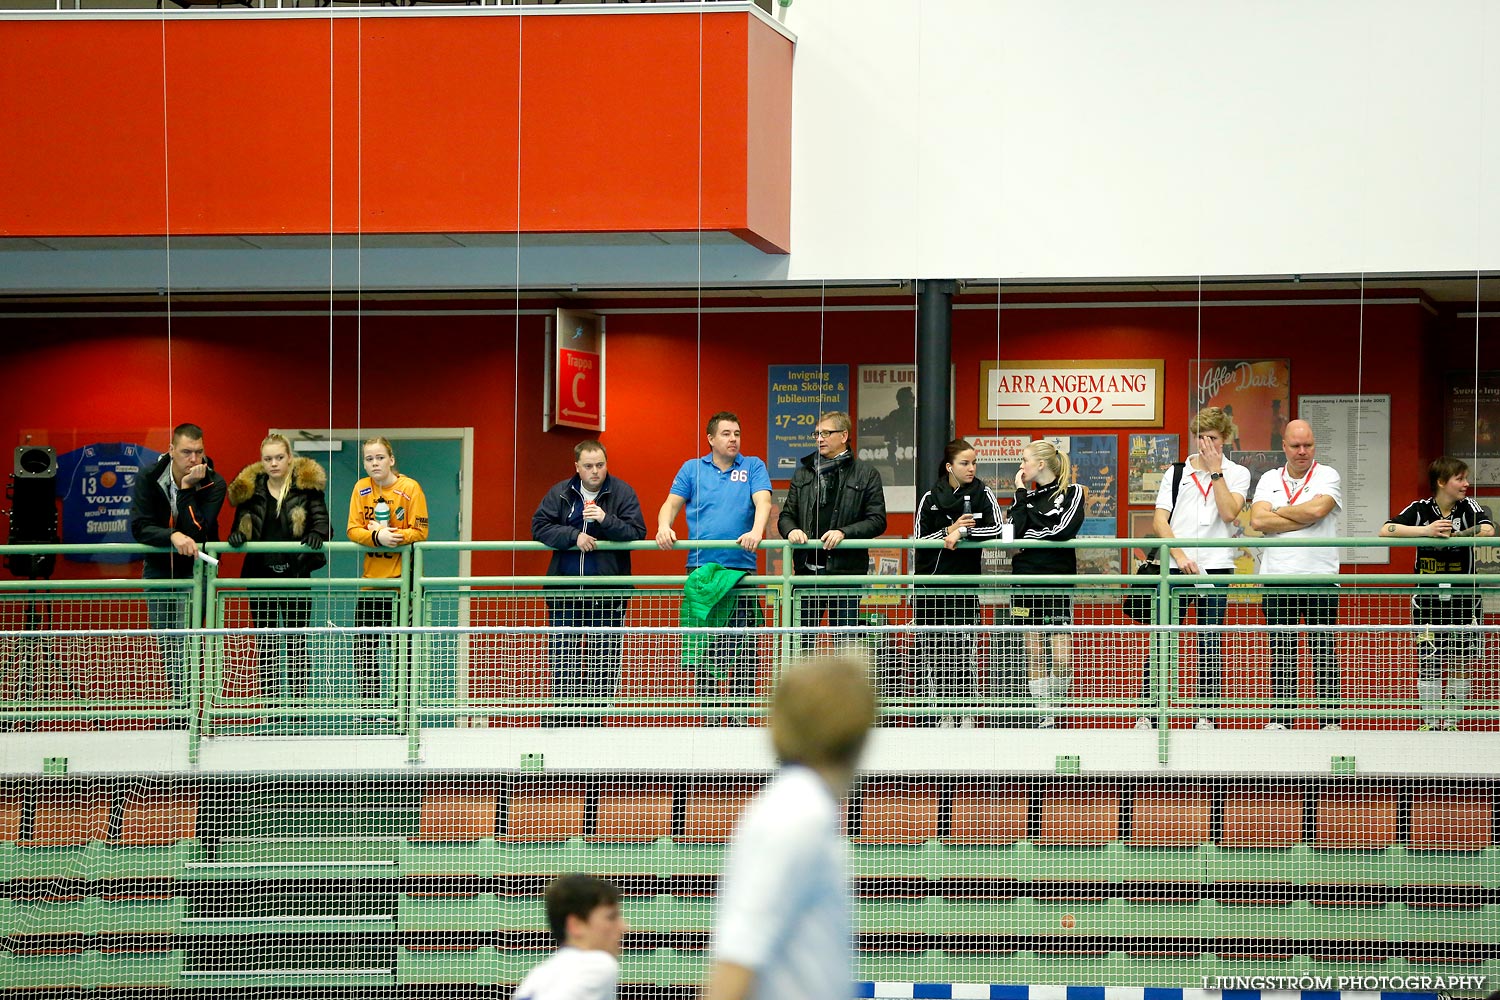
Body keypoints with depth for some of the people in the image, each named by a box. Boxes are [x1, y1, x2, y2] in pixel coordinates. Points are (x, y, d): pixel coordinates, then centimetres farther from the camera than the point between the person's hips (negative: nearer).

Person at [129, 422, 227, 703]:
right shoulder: (148, 480, -10)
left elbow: (197, 531, -25)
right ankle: (174, 700, 26)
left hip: (194, 568, -3)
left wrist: (187, 488, -28)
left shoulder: (213, 484, -15)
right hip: (158, 568, 3)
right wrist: (172, 536, -35)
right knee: (165, 644, 11)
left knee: (184, 643, -16)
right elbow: (139, 527, -18)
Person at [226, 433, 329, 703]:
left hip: (295, 577, -3)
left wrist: (317, 534, -24)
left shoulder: (307, 485, 0)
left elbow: (322, 519, -2)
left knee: (297, 644, 0)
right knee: (264, 645, 7)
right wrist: (237, 535, -14)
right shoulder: (249, 488, 6)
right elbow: (240, 525, 9)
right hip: (260, 576, 3)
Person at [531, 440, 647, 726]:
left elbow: (637, 533, -7)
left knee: (604, 656, 1)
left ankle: (596, 718, 7)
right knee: (563, 654, 1)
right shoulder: (560, 494, 6)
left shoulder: (622, 493, 1)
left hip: (608, 592, -2)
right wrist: (574, 536, -14)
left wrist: (606, 520, -21)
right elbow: (540, 526, -1)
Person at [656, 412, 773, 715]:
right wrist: (664, 527, -13)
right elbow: (672, 503, 9)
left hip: (741, 566, -1)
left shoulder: (753, 467, 9)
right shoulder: (692, 469, 13)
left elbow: (763, 502, -4)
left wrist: (757, 531, -24)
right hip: (700, 567, 1)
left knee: (742, 647, -4)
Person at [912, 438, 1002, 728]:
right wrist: (948, 531, -10)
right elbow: (919, 539, 5)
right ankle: (943, 712, 8)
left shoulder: (982, 495, 3)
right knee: (931, 651, 0)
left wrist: (962, 532, -19)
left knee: (963, 650, -7)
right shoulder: (930, 498, 7)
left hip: (964, 585, -2)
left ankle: (967, 714, -3)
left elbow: (996, 529, -11)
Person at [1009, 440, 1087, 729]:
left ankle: (1055, 708, 9)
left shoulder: (1072, 492, 1)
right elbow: (1016, 530, -4)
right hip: (1026, 578, 4)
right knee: (1034, 653, 3)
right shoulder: (1027, 495, 12)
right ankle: (1044, 715, 8)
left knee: (1062, 658, -10)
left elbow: (1065, 530, -14)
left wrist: (1031, 536, -6)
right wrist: (1021, 494, -2)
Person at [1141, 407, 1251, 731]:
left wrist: (1215, 470, -8)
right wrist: (1179, 555, -8)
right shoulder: (1176, 473, 11)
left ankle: (1206, 714, 6)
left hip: (1216, 569, -1)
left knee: (1211, 645, 1)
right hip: (1176, 569, 1)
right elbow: (1159, 521, 5)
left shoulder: (1237, 473, 7)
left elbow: (1229, 512, -9)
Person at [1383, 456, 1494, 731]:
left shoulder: (1468, 507, -3)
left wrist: (1452, 534, -22)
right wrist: (1426, 531, -26)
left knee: (1461, 663, 3)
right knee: (1429, 663, -2)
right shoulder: (1420, 509, -4)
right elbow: (1386, 531, -16)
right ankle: (1430, 723, 6)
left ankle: (1451, 723, 13)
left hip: (1463, 599, 1)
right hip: (1428, 601, -1)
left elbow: (1487, 530, -21)